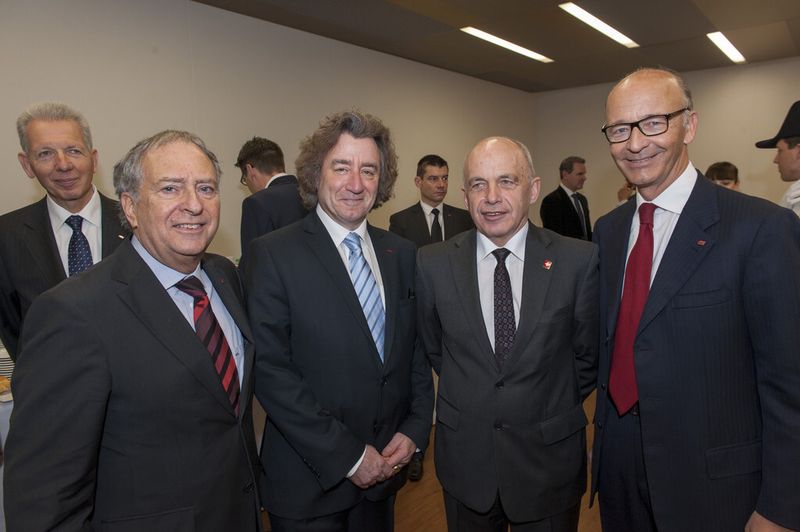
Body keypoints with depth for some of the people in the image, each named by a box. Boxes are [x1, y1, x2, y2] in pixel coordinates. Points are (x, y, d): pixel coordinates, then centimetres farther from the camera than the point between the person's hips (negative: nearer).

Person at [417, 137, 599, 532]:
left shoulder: (580, 260, -13)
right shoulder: (433, 264, -10)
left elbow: (588, 353, -1)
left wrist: (559, 407, 8)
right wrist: (471, 397, 9)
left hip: (551, 456, -1)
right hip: (465, 457, 1)